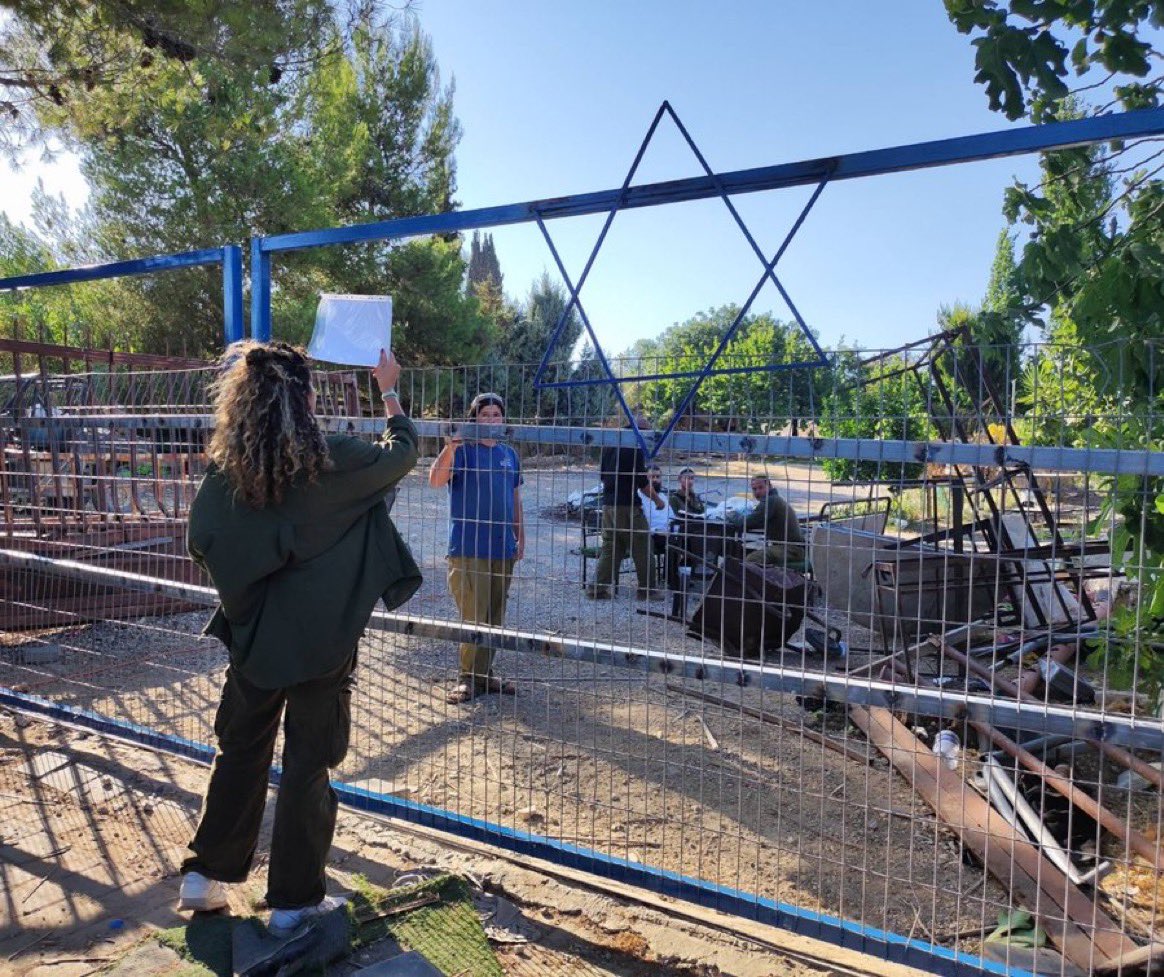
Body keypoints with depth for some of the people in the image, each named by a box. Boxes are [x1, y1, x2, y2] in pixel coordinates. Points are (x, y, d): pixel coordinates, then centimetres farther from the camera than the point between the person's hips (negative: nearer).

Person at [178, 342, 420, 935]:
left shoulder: (225, 469, -5)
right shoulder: (333, 462, -16)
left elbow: (201, 544, 4)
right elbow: (402, 451, 2)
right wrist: (388, 389, 15)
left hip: (253, 637, 4)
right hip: (320, 642, -4)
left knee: (241, 752, 21)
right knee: (307, 764, 8)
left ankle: (204, 876, 33)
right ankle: (294, 900, 21)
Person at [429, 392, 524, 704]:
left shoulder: (509, 454, 11)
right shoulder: (463, 450, -6)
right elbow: (436, 480, -23)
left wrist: (521, 538, 16)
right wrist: (451, 445, -36)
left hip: (503, 549, 6)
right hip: (469, 548, -5)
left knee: (495, 618, 12)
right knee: (474, 617, -4)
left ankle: (485, 674, 24)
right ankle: (469, 678, 10)